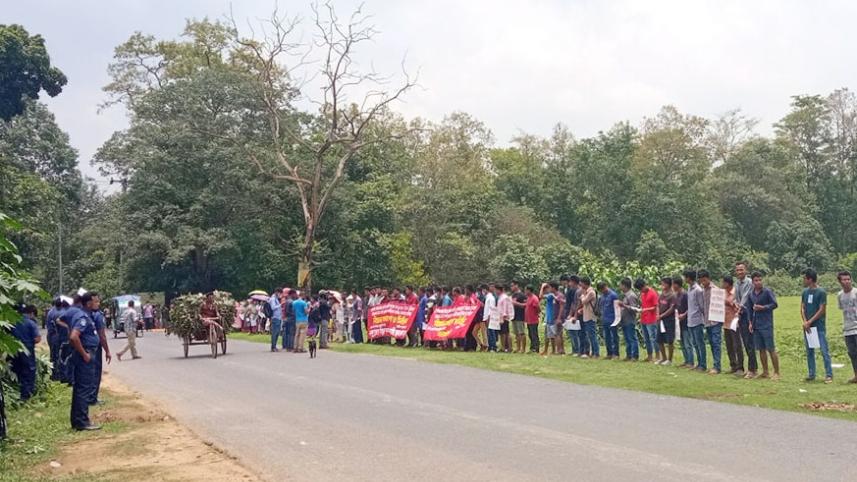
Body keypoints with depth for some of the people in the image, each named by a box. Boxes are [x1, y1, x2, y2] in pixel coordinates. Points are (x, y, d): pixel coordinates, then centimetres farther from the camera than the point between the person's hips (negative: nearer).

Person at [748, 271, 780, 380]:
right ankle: (765, 372, 17)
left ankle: (777, 372, 2)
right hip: (756, 326, 6)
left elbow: (775, 304, -9)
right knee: (761, 349, 9)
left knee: (771, 349, -5)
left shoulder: (767, 291, -6)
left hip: (766, 325, -6)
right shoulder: (751, 294, 11)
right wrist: (751, 322, 12)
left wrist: (763, 307, -20)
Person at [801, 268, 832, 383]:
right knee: (809, 352, 10)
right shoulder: (805, 292, 10)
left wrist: (810, 322, -13)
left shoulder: (821, 292, -8)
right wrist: (805, 322, -7)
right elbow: (802, 308, 9)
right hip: (808, 326, 6)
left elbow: (822, 310, -11)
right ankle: (811, 374, 17)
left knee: (824, 351, -7)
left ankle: (829, 375, -4)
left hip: (819, 327, -6)